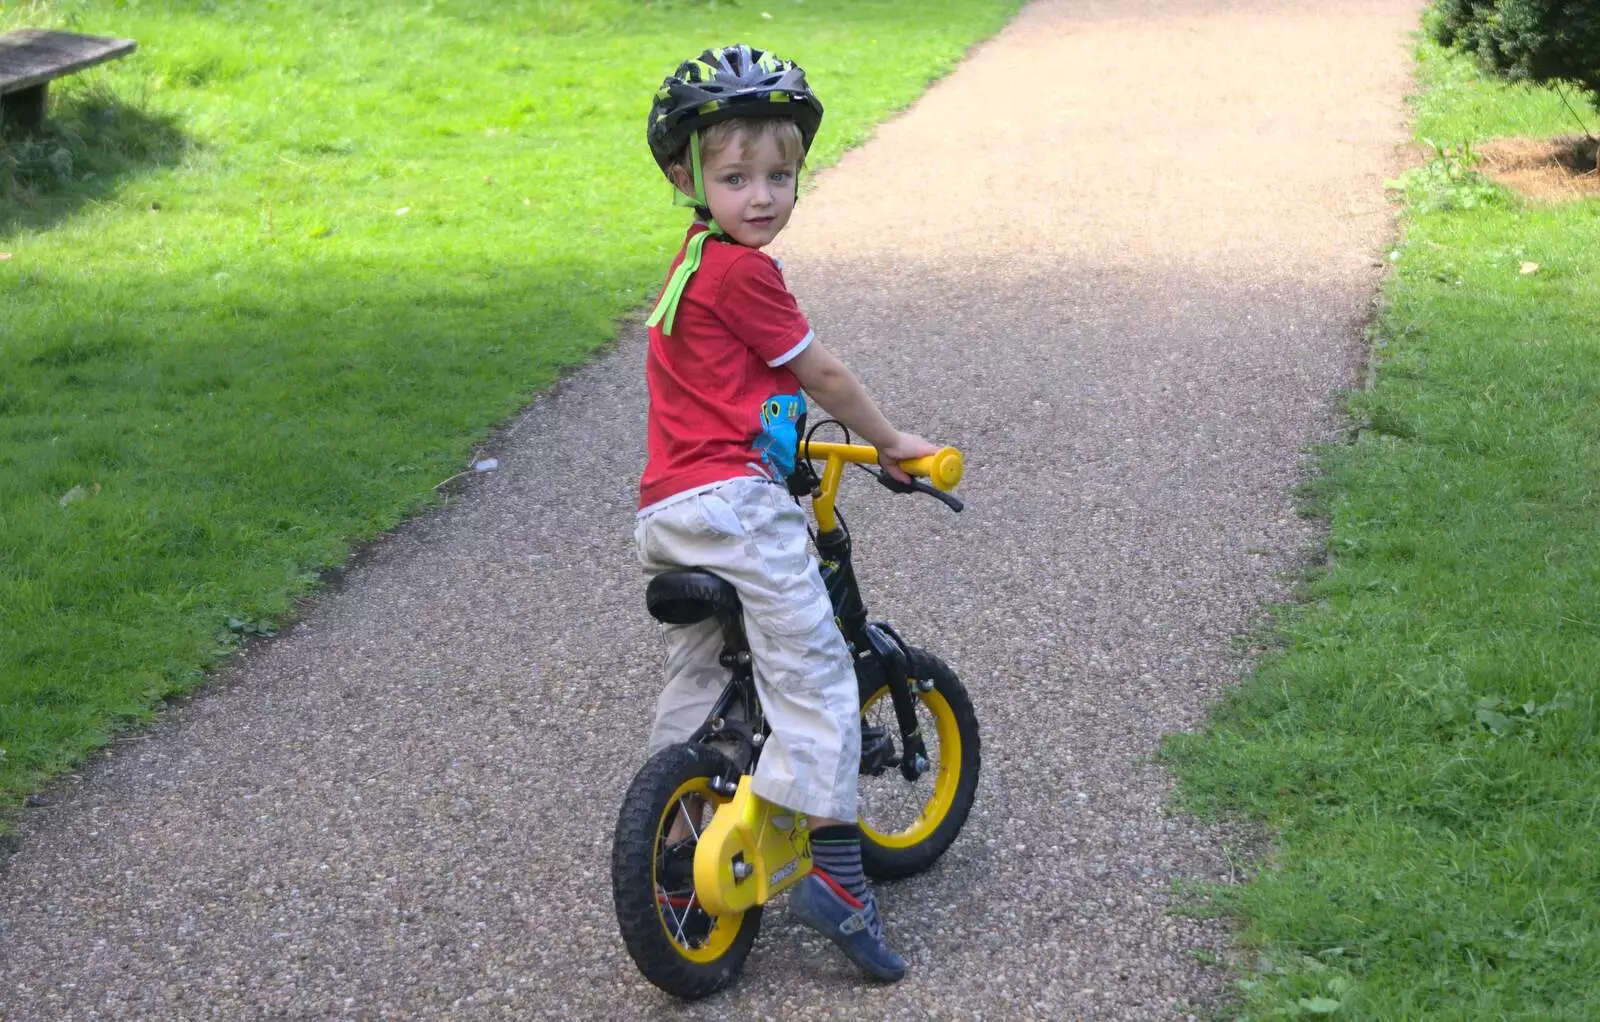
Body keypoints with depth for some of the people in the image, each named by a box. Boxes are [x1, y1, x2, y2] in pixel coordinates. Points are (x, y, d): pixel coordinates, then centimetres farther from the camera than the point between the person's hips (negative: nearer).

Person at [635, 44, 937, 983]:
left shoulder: (691, 265, 19)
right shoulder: (741, 271, -11)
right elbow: (821, 374, -4)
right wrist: (890, 441, 8)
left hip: (668, 511, 10)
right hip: (734, 503, -10)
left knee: (694, 680, 20)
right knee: (814, 674, -8)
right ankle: (833, 870, -11)